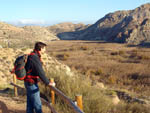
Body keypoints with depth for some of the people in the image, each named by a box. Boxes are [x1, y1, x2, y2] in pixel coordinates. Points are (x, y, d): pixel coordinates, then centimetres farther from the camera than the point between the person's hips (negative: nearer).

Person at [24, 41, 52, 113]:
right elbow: (40, 72, -25)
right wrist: (48, 83, -15)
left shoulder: (32, 56, 9)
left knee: (30, 102, 16)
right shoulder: (35, 58, -23)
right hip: (32, 83, -10)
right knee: (37, 103, 1)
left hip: (29, 82, 10)